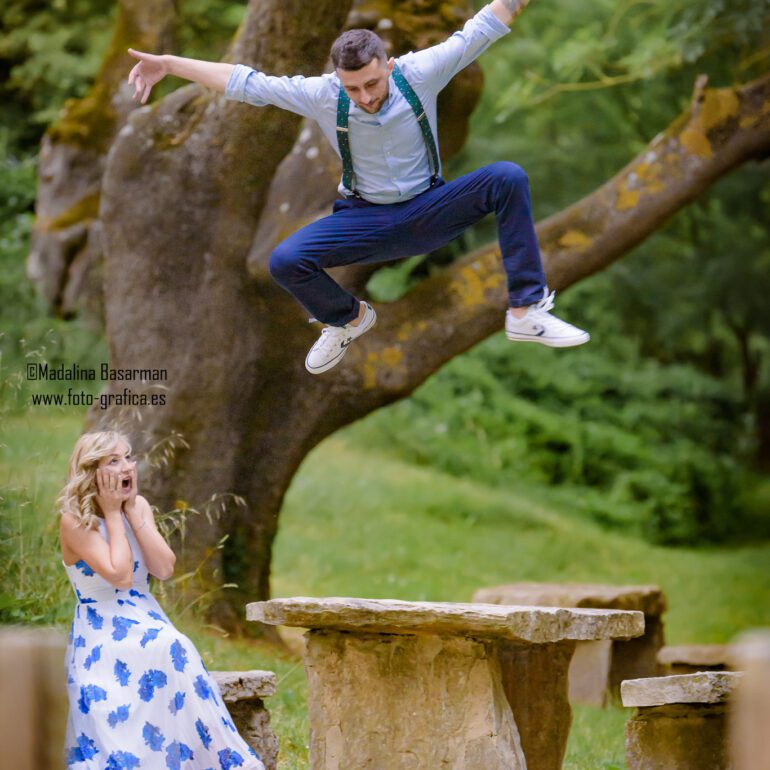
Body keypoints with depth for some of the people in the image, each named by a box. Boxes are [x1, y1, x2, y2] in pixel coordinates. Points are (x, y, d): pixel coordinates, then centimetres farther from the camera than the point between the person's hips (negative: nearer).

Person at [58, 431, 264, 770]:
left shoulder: (138, 506, 8)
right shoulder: (75, 521, -9)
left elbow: (164, 569, -4)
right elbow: (120, 576, -20)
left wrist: (132, 511, -6)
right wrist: (113, 513, -12)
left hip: (147, 621, 5)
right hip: (102, 635, -5)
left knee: (174, 651, -29)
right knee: (170, 649, -33)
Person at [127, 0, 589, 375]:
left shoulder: (419, 74, -18)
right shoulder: (322, 95, -17)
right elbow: (246, 83, -13)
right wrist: (169, 65, -17)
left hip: (429, 214, -1)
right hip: (365, 221, 1)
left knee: (508, 178, -28)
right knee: (286, 262, -24)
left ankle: (527, 311, -21)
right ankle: (348, 319, 12)